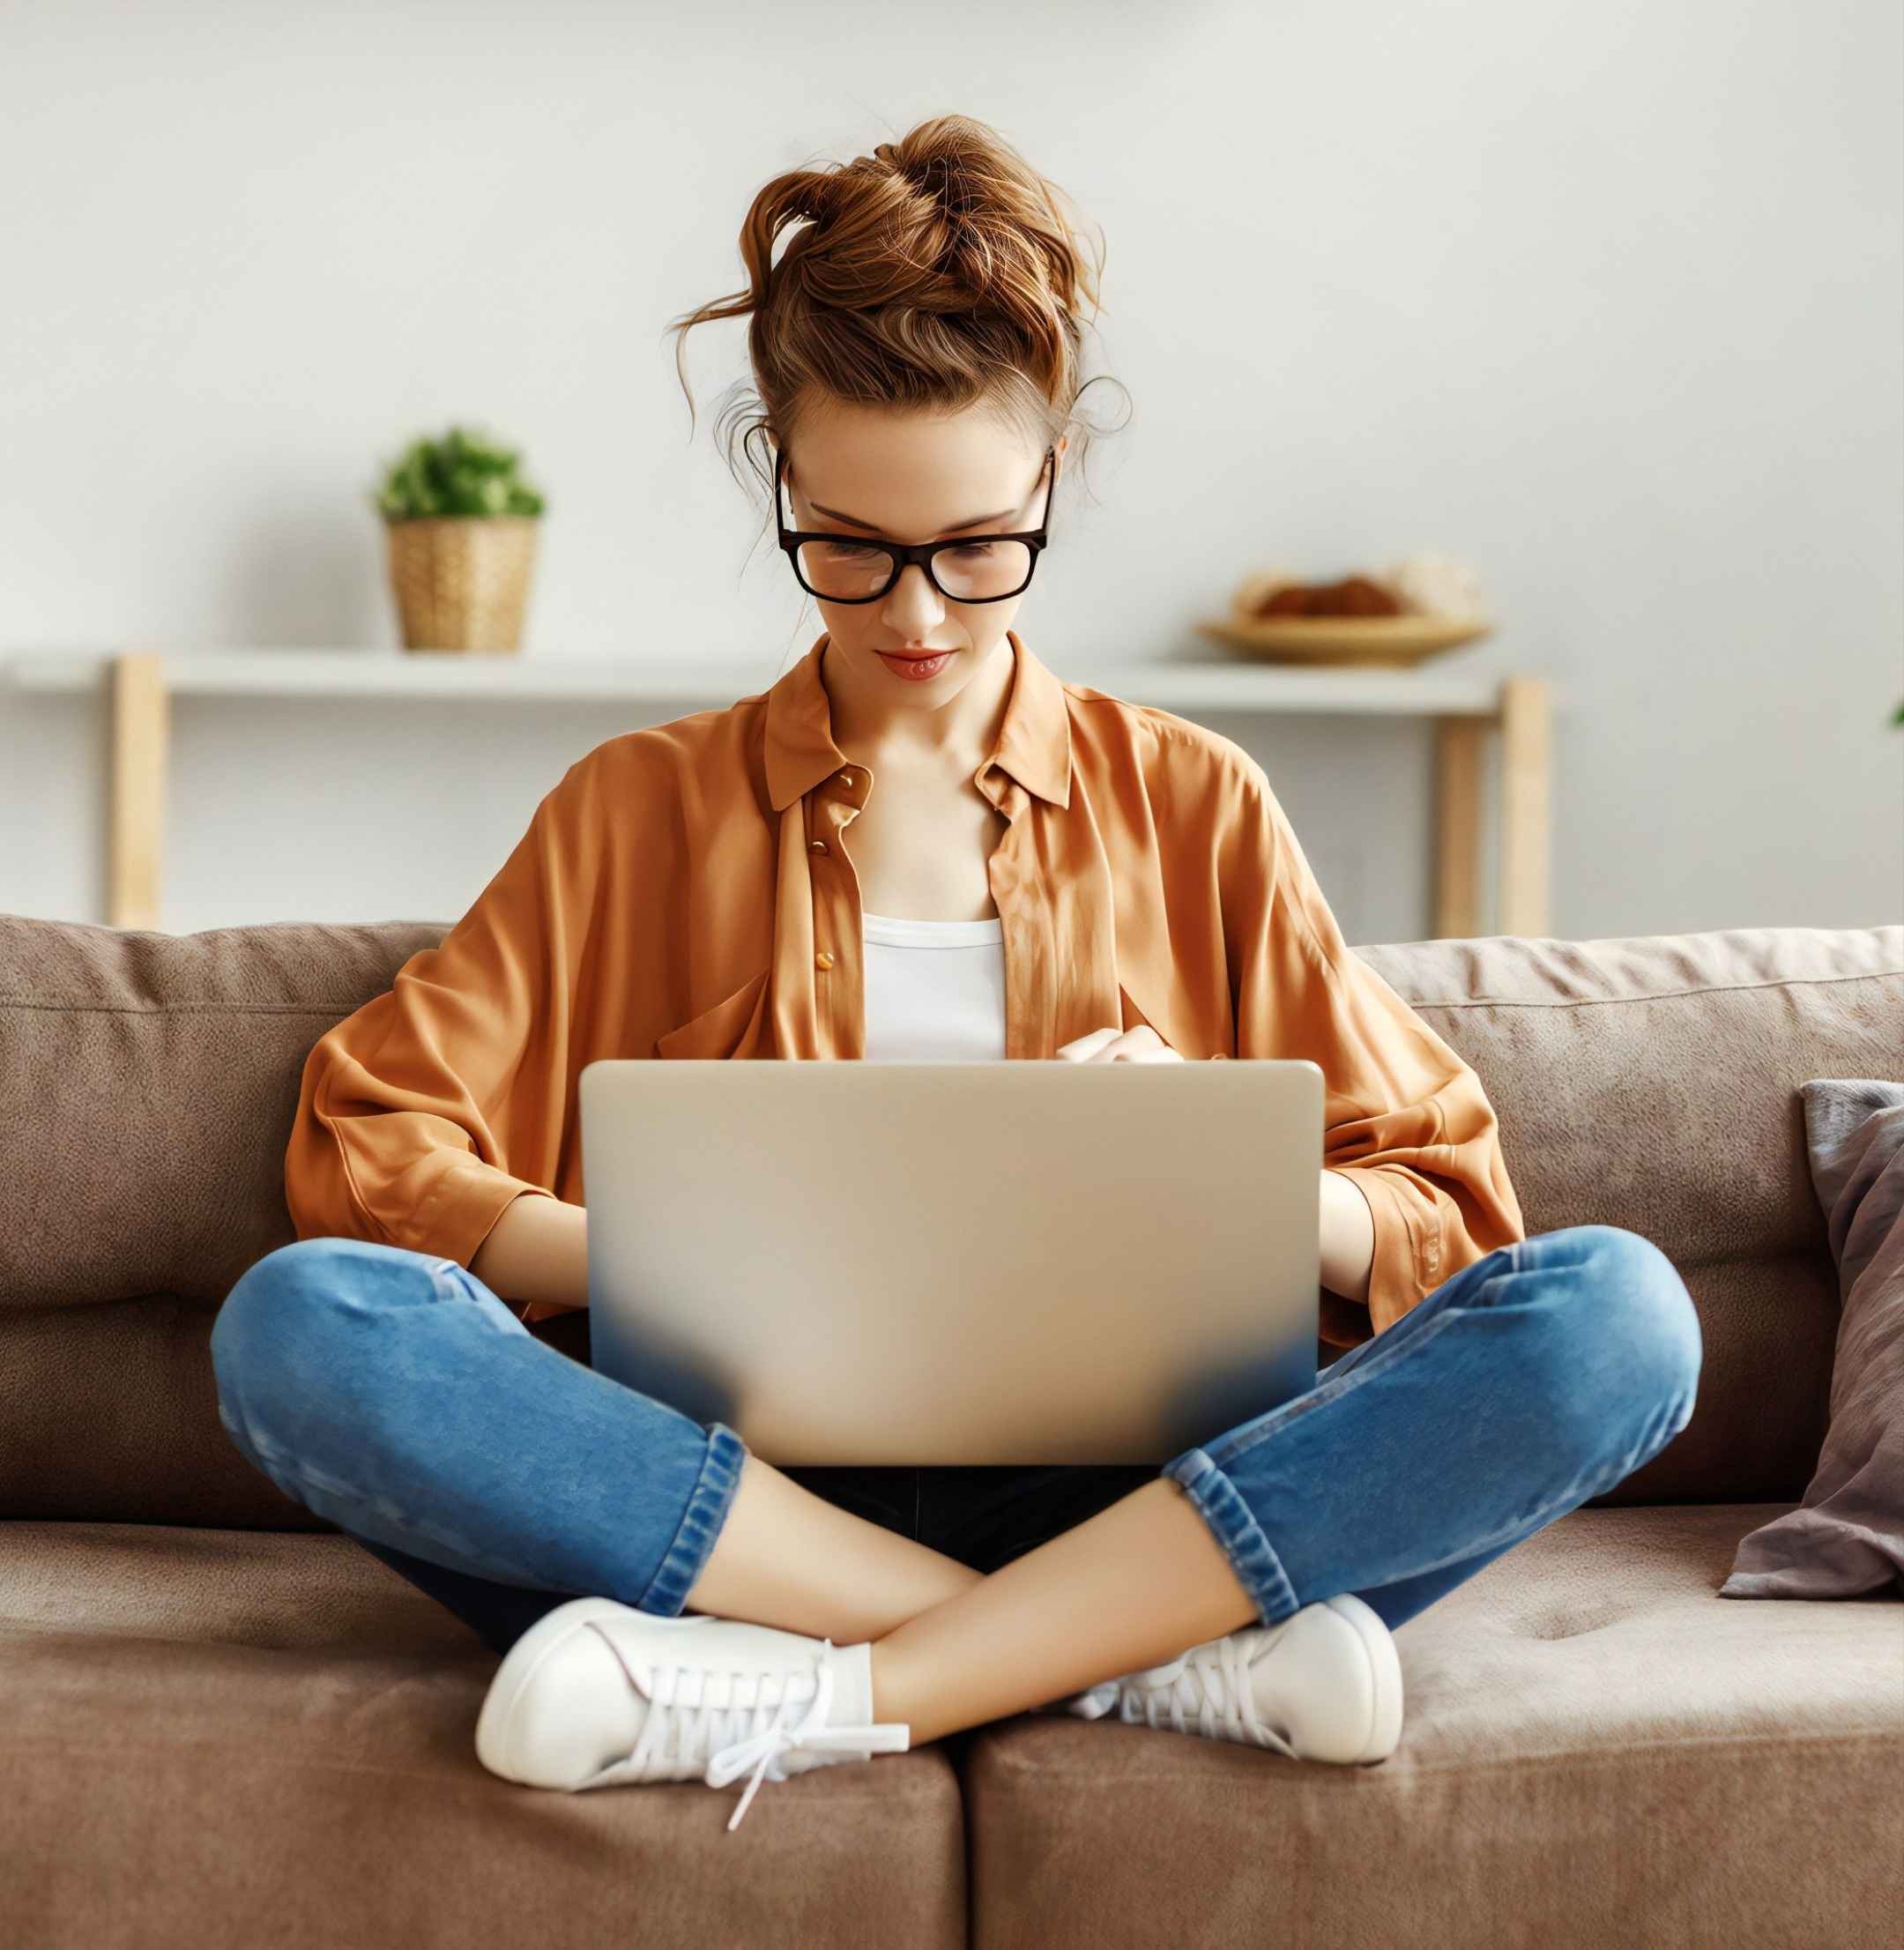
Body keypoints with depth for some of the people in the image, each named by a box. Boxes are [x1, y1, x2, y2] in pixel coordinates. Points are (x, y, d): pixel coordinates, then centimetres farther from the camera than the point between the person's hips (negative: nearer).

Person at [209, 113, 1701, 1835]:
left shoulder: (1194, 807, 17)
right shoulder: (641, 814, 17)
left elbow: (1444, 1209, 15)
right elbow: (366, 1152, 6)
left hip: (1137, 1499, 1)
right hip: (743, 1504, 0)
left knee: (1615, 1310, -25)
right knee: (297, 1324, -28)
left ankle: (821, 1698, -30)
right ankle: (1152, 1665, -28)